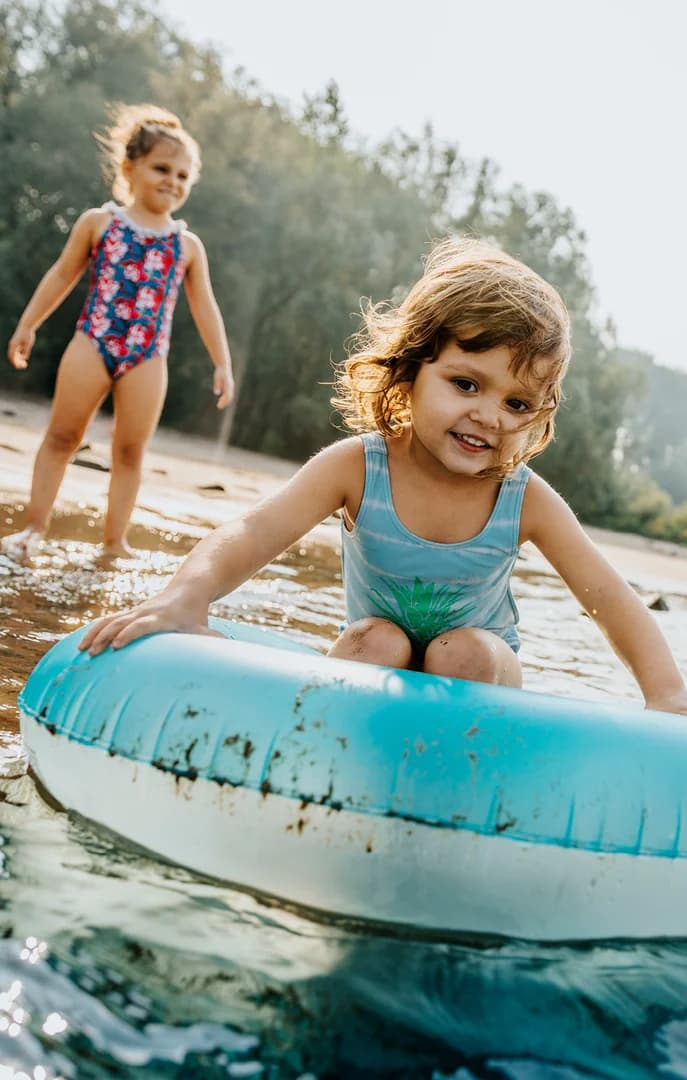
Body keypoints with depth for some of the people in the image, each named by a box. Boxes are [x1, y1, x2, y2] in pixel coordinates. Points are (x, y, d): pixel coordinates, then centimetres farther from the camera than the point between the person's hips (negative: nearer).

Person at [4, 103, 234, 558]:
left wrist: (223, 364, 3)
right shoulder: (99, 222, 3)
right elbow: (62, 275, 10)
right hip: (92, 344, -1)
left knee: (131, 450, 4)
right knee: (62, 436, 2)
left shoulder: (188, 244, 7)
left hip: (148, 357, 1)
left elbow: (205, 308, 9)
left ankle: (115, 539, 12)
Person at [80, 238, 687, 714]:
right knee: (377, 640, -31)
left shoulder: (526, 500, -19)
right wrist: (187, 597, -51)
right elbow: (253, 536, -31)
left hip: (481, 673, 1)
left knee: (465, 652, -30)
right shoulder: (356, 467, -22)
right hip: (379, 672, 0)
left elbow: (610, 597, -17)